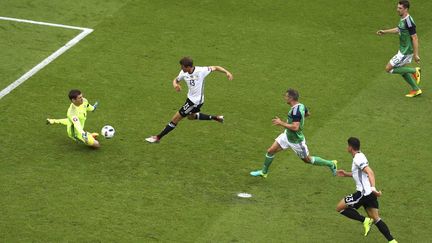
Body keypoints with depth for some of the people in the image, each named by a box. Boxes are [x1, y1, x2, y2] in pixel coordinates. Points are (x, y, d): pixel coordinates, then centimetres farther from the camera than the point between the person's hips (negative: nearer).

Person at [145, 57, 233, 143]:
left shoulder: (201, 71, -25)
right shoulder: (183, 73, -8)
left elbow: (215, 67, -14)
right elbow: (176, 80, 8)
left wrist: (227, 72, -25)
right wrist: (175, 84, -17)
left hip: (196, 101, -9)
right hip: (191, 97, 9)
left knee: (176, 118, -3)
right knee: (190, 116, 34)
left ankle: (158, 137, 7)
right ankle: (215, 118, 39)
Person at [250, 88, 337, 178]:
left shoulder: (296, 111, -33)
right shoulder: (301, 106, -5)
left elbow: (295, 127, -39)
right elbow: (308, 113, 15)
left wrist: (281, 123, -31)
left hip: (296, 141, -9)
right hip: (287, 135, 9)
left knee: (307, 159, 11)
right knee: (270, 151, 8)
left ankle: (331, 164, 29)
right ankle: (264, 172, 27)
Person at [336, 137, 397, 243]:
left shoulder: (358, 159, -13)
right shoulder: (359, 156, 18)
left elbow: (370, 172, -26)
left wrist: (373, 188, -37)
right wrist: (346, 174, 30)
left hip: (363, 193, -10)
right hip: (370, 194, 10)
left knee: (340, 207, 1)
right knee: (375, 219, 9)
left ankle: (365, 221, -8)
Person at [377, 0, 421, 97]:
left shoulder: (409, 21, -26)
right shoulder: (402, 19, 3)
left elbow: (415, 38, -24)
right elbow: (398, 29, 23)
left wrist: (416, 55, -23)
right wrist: (384, 31, 23)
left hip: (406, 52, -9)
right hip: (403, 49, 9)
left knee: (388, 69, -2)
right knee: (401, 70, 22)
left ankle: (414, 71, 3)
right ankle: (416, 90, 31)